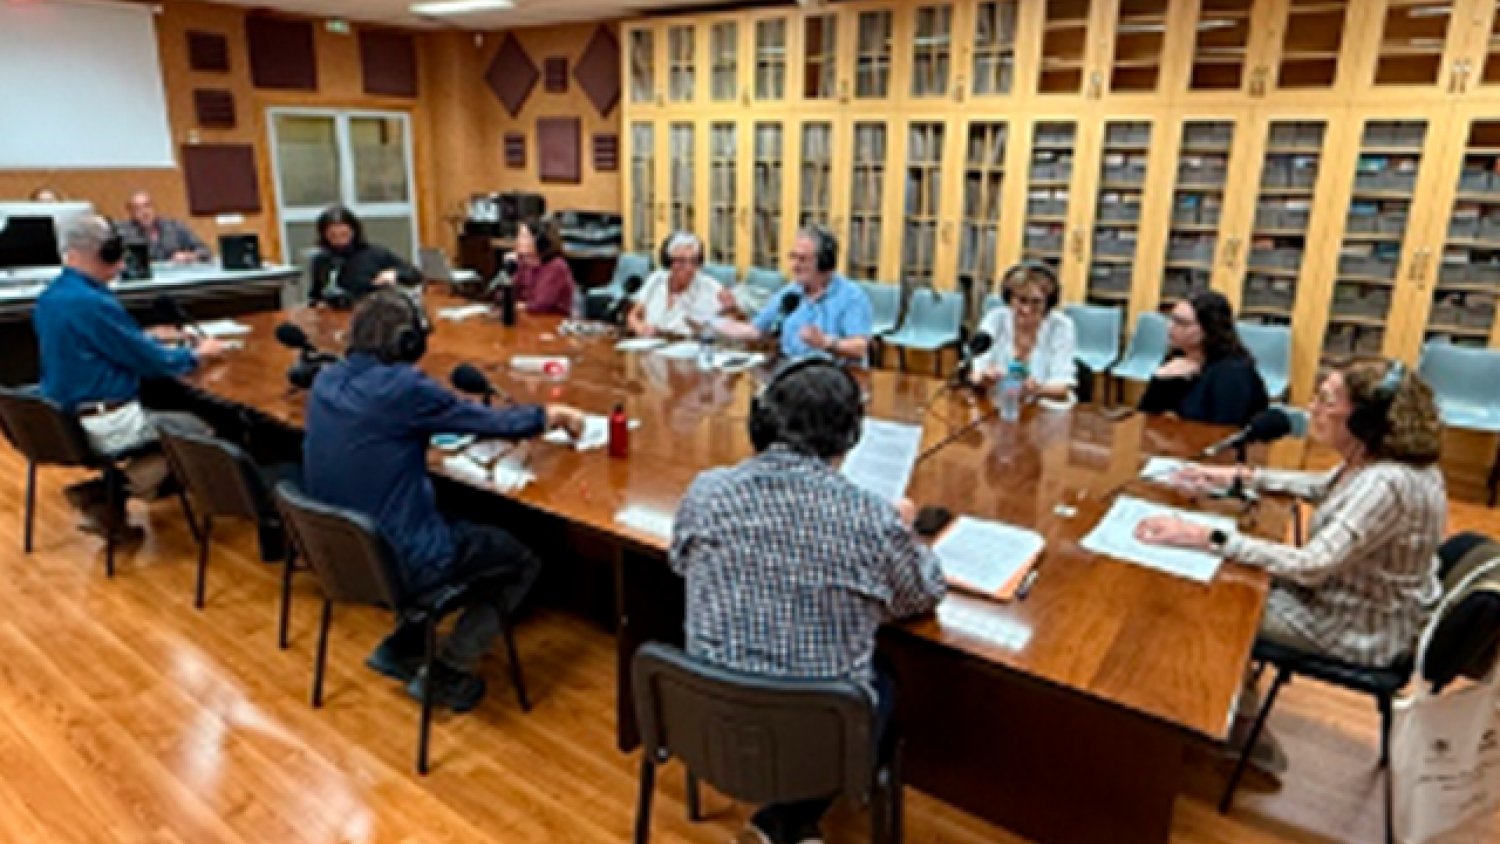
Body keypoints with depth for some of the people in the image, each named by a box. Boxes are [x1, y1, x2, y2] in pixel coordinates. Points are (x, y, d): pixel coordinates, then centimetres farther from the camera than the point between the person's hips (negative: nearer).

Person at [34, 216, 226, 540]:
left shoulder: (49, 298, 8)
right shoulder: (92, 303, -22)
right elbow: (151, 362, -14)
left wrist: (146, 339, 17)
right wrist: (196, 354, 2)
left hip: (64, 419, 10)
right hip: (104, 426, -10)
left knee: (167, 411, 26)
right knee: (198, 428, 3)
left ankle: (105, 492, 10)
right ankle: (104, 497, -3)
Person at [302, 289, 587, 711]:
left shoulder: (327, 381, -1)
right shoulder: (402, 388, -23)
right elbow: (489, 422, -12)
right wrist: (548, 415, 5)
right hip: (397, 562, -8)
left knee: (470, 530, 29)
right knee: (523, 561, 11)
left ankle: (400, 646, 26)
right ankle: (445, 675, 10)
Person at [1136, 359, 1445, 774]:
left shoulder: (1387, 484, -34)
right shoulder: (1377, 457, -6)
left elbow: (1311, 566, -37)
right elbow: (1323, 487, 14)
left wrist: (1206, 537, -40)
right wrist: (1240, 476, 5)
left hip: (1364, 629, -9)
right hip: (1343, 590, 9)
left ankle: (1248, 736, 23)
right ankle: (1237, 711, 25)